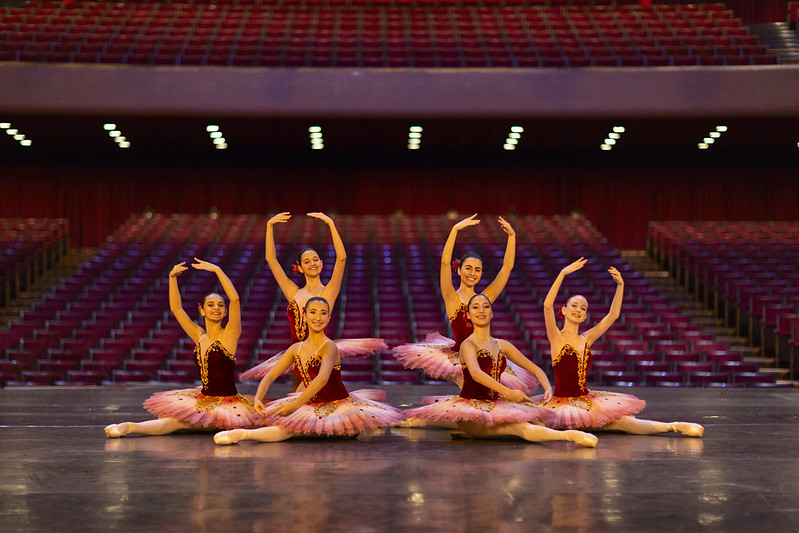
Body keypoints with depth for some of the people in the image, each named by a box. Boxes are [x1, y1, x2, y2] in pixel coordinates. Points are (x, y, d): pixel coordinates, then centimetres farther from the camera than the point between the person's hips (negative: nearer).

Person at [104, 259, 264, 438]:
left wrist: (217, 270, -24)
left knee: (174, 420, -22)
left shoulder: (230, 335, -8)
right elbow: (176, 308, 8)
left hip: (227, 403, -7)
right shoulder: (199, 336, 9)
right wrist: (172, 278, -3)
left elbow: (235, 299, -21)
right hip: (204, 400, 7)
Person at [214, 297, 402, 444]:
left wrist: (295, 404, -37)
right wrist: (258, 398, -16)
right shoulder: (296, 349, 5)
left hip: (337, 405, -8)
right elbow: (270, 375, 3)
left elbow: (323, 378, -33)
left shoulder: (329, 347, -16)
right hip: (312, 406, 8)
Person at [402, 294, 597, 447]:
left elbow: (535, 369, 17)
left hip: (494, 406, 8)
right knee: (523, 428, -29)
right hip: (472, 407, -8)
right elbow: (476, 373, -29)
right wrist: (508, 392, -37)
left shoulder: (502, 346, 12)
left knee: (537, 422, -9)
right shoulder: (468, 344, -7)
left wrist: (548, 388, -4)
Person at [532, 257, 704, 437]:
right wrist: (563, 273, -24)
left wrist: (620, 285, 0)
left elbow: (613, 315, 11)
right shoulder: (556, 337, -4)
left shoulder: (586, 339, 13)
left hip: (585, 401, 9)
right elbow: (547, 305, -20)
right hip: (562, 402, -9)